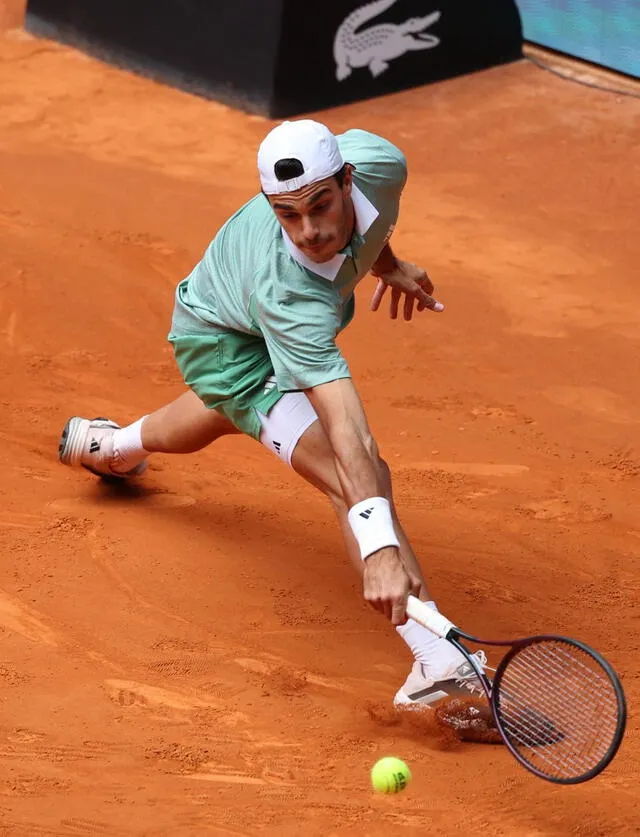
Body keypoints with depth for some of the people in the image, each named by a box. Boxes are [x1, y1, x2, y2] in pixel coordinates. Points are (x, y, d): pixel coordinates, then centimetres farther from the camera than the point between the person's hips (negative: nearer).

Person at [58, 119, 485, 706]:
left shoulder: (377, 162, -33)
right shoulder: (288, 293, -48)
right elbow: (345, 429, -56)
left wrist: (387, 264, 7)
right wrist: (379, 547, -64)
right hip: (222, 340, -8)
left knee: (208, 422, 40)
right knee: (359, 475, -29)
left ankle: (107, 444, 73)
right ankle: (438, 659, -33)